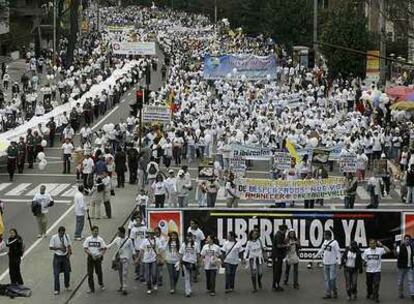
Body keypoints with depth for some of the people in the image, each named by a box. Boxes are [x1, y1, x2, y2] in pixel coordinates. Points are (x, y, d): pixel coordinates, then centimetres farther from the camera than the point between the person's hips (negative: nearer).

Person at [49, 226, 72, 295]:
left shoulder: (66, 236, -3)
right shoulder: (54, 237, -13)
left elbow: (69, 245, 8)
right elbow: (50, 247, -12)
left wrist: (69, 253, -7)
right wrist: (59, 248, -23)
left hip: (65, 256, 4)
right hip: (57, 257, -3)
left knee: (67, 272, 13)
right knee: (56, 274, -3)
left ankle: (66, 287, 34)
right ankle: (57, 290, 4)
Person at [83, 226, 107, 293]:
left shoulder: (100, 239, 0)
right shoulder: (88, 239, 0)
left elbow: (104, 249, 1)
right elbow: (85, 249, -2)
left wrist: (101, 255, -16)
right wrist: (90, 254, -17)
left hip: (98, 257, 0)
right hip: (90, 258, 0)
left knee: (99, 272, 10)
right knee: (90, 273, -1)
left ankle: (101, 284, 34)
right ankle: (91, 288, 6)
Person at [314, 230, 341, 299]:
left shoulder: (334, 242, -11)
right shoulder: (325, 242, 9)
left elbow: (338, 252, -13)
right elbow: (321, 250, 25)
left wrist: (339, 261, -20)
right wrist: (316, 255, 34)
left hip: (332, 263, -7)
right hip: (325, 263, 7)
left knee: (332, 278, -6)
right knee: (326, 279, 8)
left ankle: (334, 292, 12)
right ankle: (328, 293, 14)